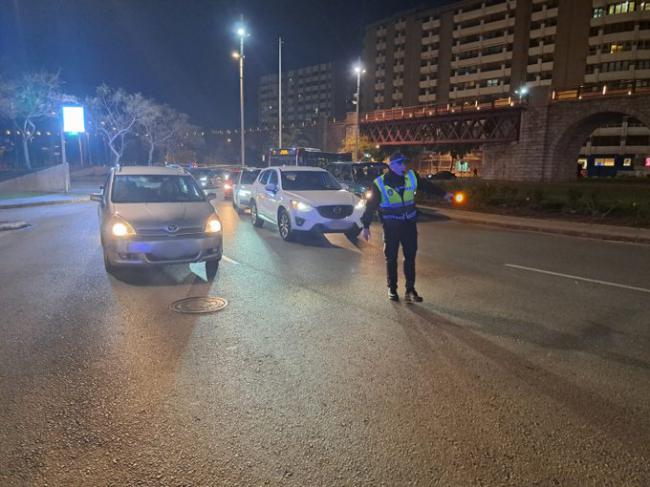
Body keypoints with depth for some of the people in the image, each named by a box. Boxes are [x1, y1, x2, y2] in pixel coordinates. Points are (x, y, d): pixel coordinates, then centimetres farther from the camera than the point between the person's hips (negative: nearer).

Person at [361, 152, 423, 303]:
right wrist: (366, 226, -4)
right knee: (391, 258, 6)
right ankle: (392, 289, 19)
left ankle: (410, 290, 10)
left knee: (410, 257, 4)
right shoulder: (380, 183, -9)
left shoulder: (411, 177, 1)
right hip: (391, 226, -3)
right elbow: (370, 206, -4)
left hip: (409, 224, 3)